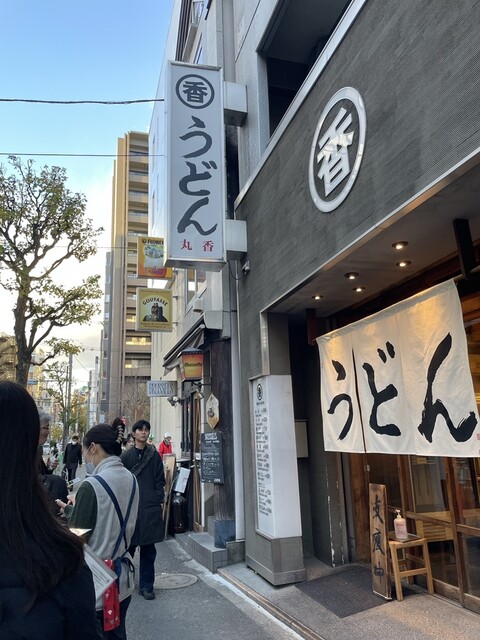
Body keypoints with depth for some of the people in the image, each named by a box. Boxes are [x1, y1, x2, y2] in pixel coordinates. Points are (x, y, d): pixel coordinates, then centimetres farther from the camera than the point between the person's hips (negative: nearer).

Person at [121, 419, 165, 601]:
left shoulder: (154, 455, 5)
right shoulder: (126, 455, 1)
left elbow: (160, 481, 6)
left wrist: (159, 501, -2)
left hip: (150, 508, 1)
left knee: (148, 549, 7)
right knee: (128, 546, 7)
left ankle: (146, 585, 18)